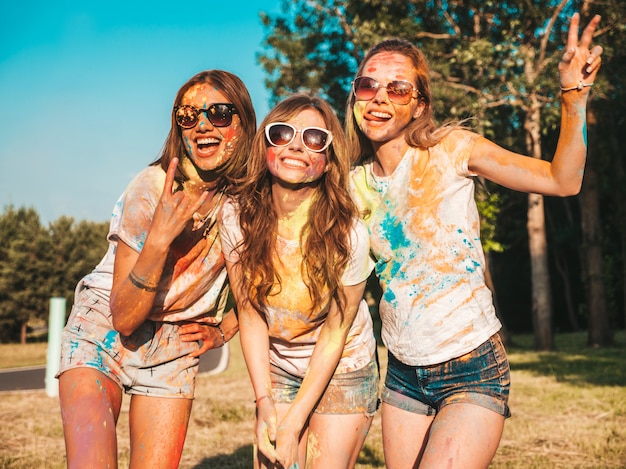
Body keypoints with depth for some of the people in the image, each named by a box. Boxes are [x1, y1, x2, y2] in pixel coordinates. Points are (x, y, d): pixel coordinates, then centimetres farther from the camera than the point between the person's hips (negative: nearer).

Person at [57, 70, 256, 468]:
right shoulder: (152, 188, -20)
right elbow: (123, 318, -21)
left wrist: (222, 330, 0)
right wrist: (159, 238, -33)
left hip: (175, 349, 4)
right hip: (104, 334, -3)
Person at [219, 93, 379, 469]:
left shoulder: (349, 234, -25)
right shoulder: (237, 217, -16)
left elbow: (334, 333, -15)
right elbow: (250, 315, -9)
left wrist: (294, 422, -13)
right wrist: (265, 404, -10)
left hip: (342, 369, -2)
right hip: (277, 369, 2)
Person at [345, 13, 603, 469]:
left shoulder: (450, 149, -10)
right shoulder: (354, 184, 2)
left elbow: (562, 180, -11)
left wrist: (574, 96, -24)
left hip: (473, 374, -4)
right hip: (403, 374, 5)